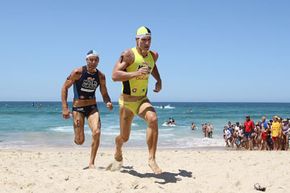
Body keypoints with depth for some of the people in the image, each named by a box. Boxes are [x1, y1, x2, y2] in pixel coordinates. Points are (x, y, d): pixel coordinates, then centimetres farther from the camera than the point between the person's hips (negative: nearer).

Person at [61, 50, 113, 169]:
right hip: (78, 107, -2)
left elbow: (104, 94, 7)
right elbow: (64, 88, -8)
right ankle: (77, 135, 37)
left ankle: (91, 163, -5)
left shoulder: (101, 76, -2)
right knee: (80, 141, -4)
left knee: (97, 132, -20)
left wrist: (108, 102, -17)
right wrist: (65, 108, -14)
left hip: (92, 107, 3)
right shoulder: (78, 72, -13)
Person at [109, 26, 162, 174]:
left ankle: (152, 159, -21)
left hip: (143, 100, 3)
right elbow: (114, 75, -25)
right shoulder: (128, 54, -15)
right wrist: (136, 73, -34)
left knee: (153, 119, -29)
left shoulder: (153, 55, 3)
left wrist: (159, 81, 11)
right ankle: (118, 156, 43)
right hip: (127, 101, -3)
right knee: (124, 137, 7)